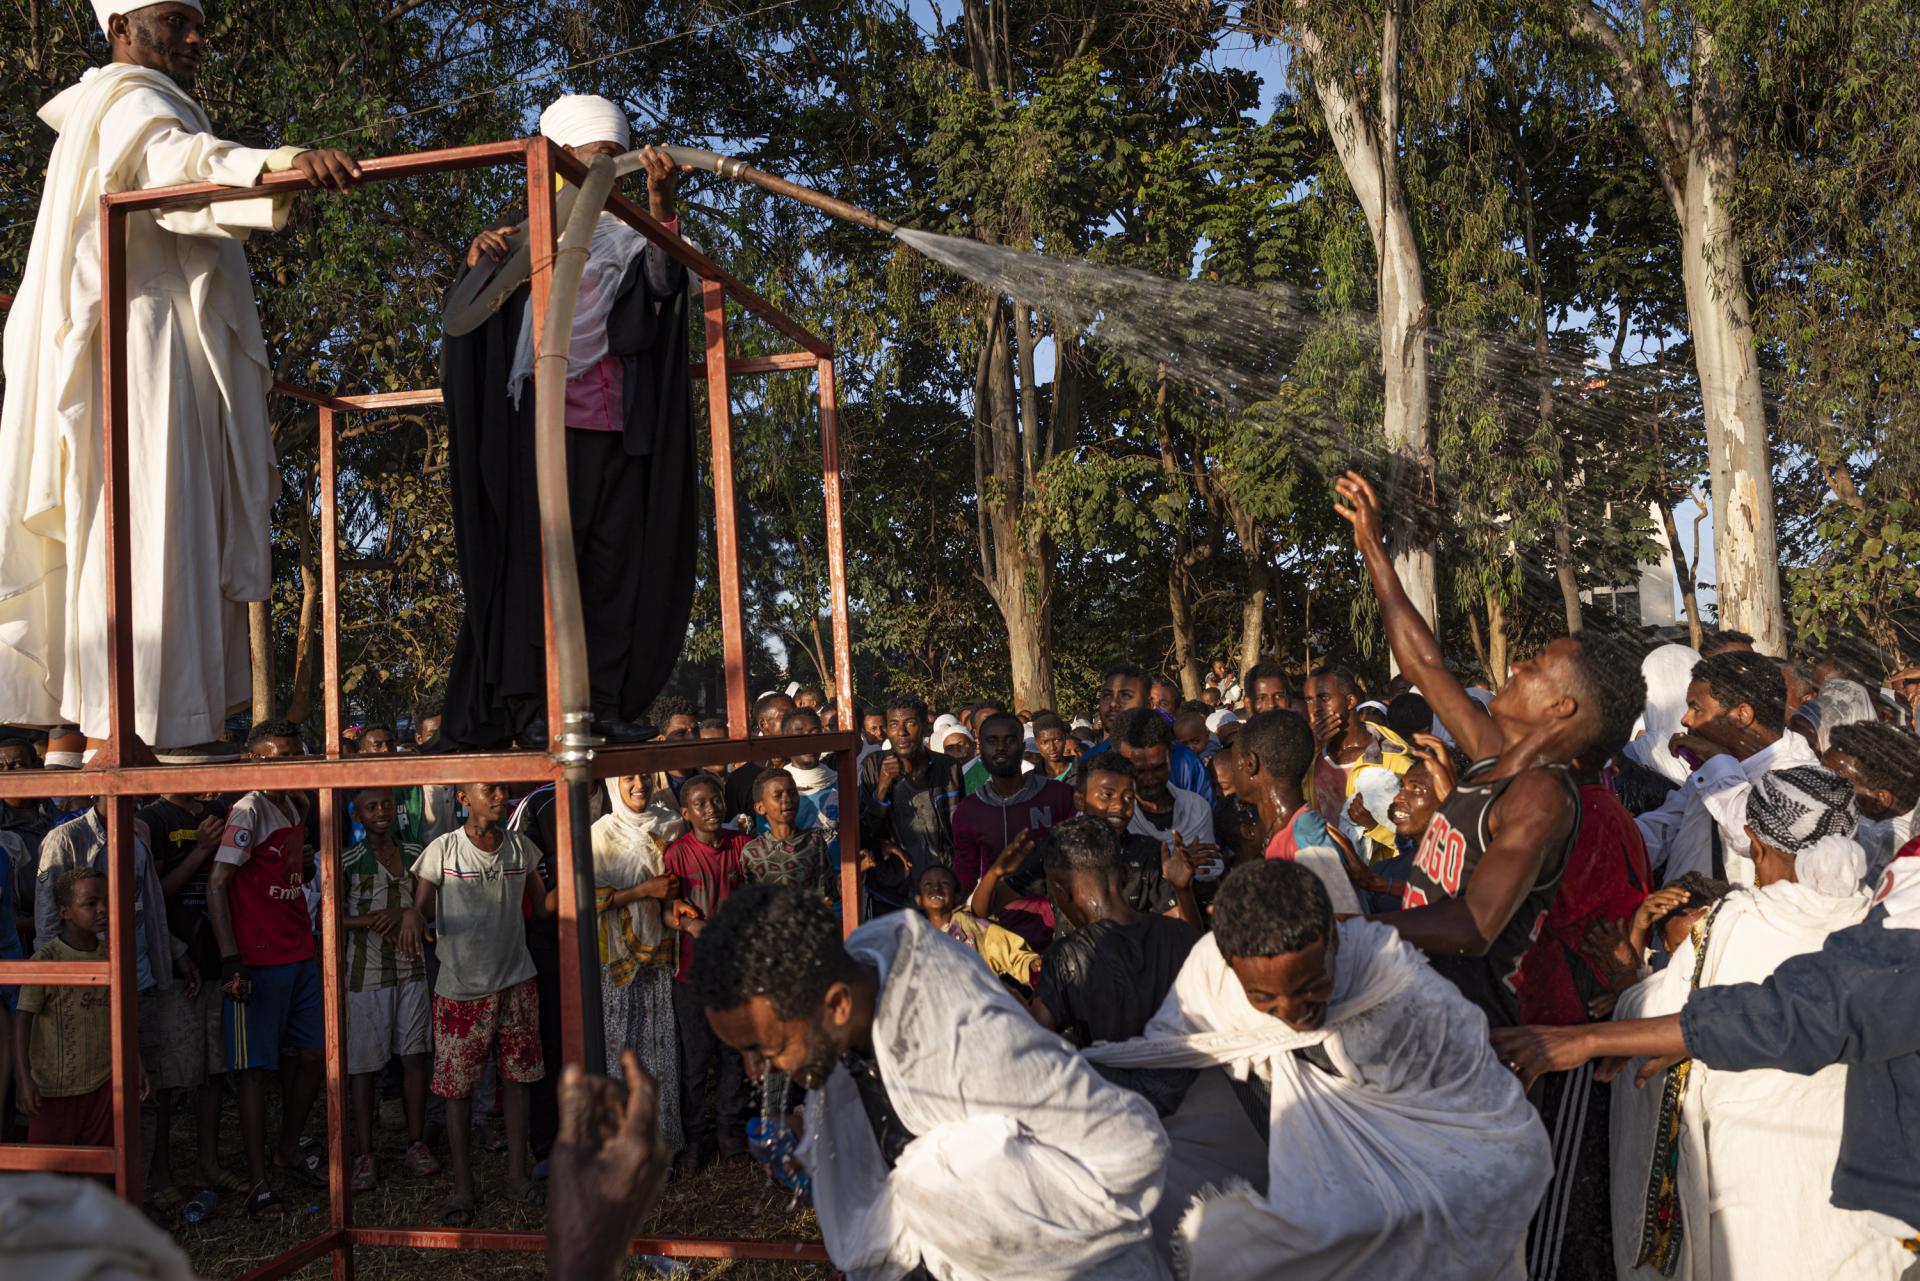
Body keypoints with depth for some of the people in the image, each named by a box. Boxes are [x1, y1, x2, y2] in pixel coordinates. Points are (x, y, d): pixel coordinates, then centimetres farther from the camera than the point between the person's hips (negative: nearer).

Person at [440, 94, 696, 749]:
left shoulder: (625, 239, 16)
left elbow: (664, 282, -7)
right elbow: (479, 327, 2)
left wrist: (661, 204, -25)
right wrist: (476, 269, -19)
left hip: (617, 427, 3)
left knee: (618, 565, -1)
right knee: (540, 557, -9)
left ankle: (609, 702, 2)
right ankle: (533, 707, -9)